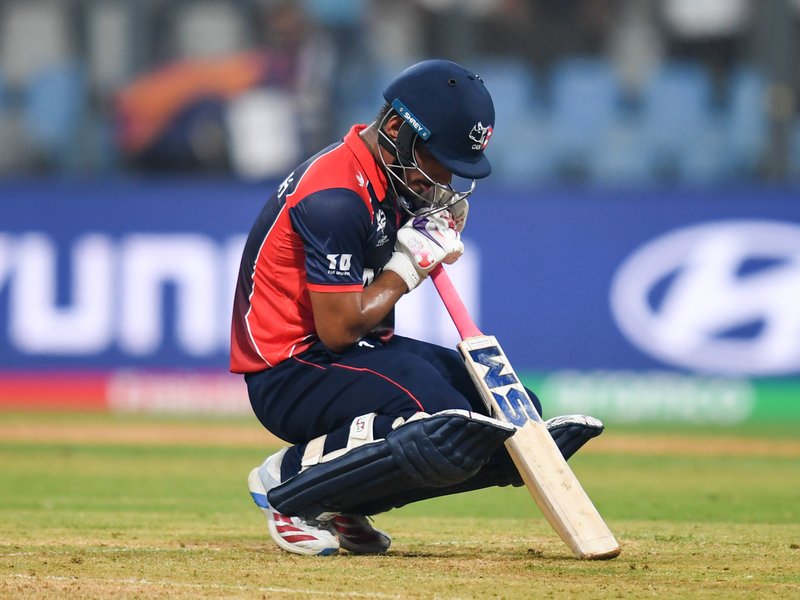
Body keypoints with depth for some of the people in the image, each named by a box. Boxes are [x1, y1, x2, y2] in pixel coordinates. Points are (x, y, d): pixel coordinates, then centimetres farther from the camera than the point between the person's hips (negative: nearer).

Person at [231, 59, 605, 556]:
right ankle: (290, 479, -13)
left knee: (516, 410, 5)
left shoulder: (388, 180, 9)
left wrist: (446, 228, 1)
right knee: (449, 430, -31)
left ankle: (346, 502, 5)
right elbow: (339, 329, -24)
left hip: (367, 352, 10)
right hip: (292, 372, -10)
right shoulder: (336, 197, -22)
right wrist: (411, 263, -13)